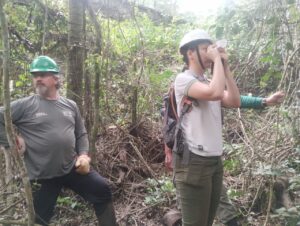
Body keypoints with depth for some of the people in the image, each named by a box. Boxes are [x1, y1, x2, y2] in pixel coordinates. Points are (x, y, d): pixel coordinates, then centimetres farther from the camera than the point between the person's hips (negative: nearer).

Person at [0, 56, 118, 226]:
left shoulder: (70, 105, 5)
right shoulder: (25, 105, -7)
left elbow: (81, 134, 12)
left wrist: (83, 154, -2)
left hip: (73, 167, 3)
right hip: (42, 176, -3)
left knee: (102, 191, 6)